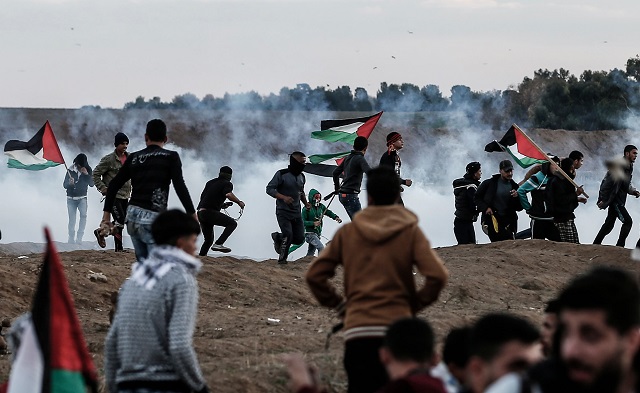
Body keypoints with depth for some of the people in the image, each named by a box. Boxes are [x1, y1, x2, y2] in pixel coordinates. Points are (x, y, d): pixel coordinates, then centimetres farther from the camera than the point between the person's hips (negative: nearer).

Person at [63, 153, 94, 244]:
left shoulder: (88, 170, -2)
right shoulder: (71, 170, -6)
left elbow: (91, 184, -6)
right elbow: (64, 185, -5)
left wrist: (87, 174, -20)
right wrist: (70, 183, -28)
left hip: (82, 198, 0)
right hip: (71, 198, 0)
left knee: (83, 215, -21)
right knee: (72, 219, -1)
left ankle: (79, 237, -19)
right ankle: (71, 239, 10)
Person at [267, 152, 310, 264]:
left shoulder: (301, 176, 11)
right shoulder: (281, 174, -10)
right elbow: (269, 189, -12)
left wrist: (305, 203, 9)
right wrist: (283, 197, -26)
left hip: (296, 213, 6)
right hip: (283, 212, -6)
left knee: (299, 238, 0)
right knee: (288, 236, -17)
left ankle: (278, 237, 27)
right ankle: (282, 258, 7)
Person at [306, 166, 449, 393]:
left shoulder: (347, 232, 8)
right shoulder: (410, 232, 2)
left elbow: (315, 275, 6)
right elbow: (438, 276, -8)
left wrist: (340, 305, 15)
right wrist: (415, 304, 6)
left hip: (357, 332, 1)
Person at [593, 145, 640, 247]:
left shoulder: (629, 168, 14)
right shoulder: (618, 166, -17)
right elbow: (607, 183, -20)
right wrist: (603, 200, -22)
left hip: (620, 200, 10)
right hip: (614, 199, -10)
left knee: (609, 223, 13)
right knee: (628, 221, -12)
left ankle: (595, 245, 19)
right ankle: (619, 246, -10)